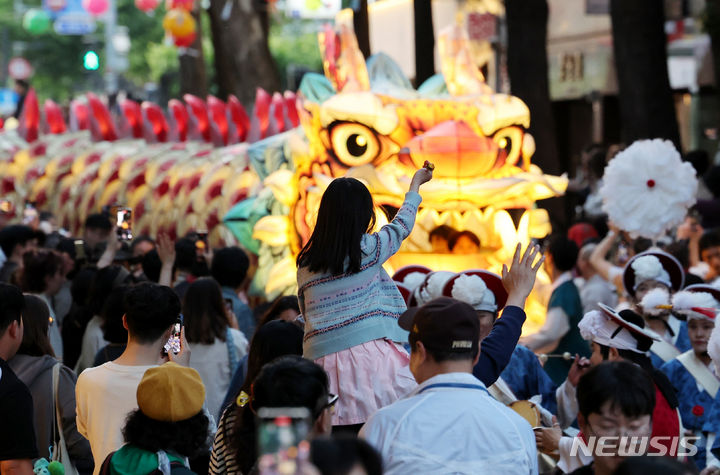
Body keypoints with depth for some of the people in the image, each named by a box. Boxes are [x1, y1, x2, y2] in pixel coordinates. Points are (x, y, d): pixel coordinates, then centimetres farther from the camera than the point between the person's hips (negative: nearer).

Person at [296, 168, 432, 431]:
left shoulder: (305, 265, 12)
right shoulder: (369, 249, 2)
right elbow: (401, 225, 20)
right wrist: (415, 184, 37)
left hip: (323, 360, 4)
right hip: (369, 351, -4)